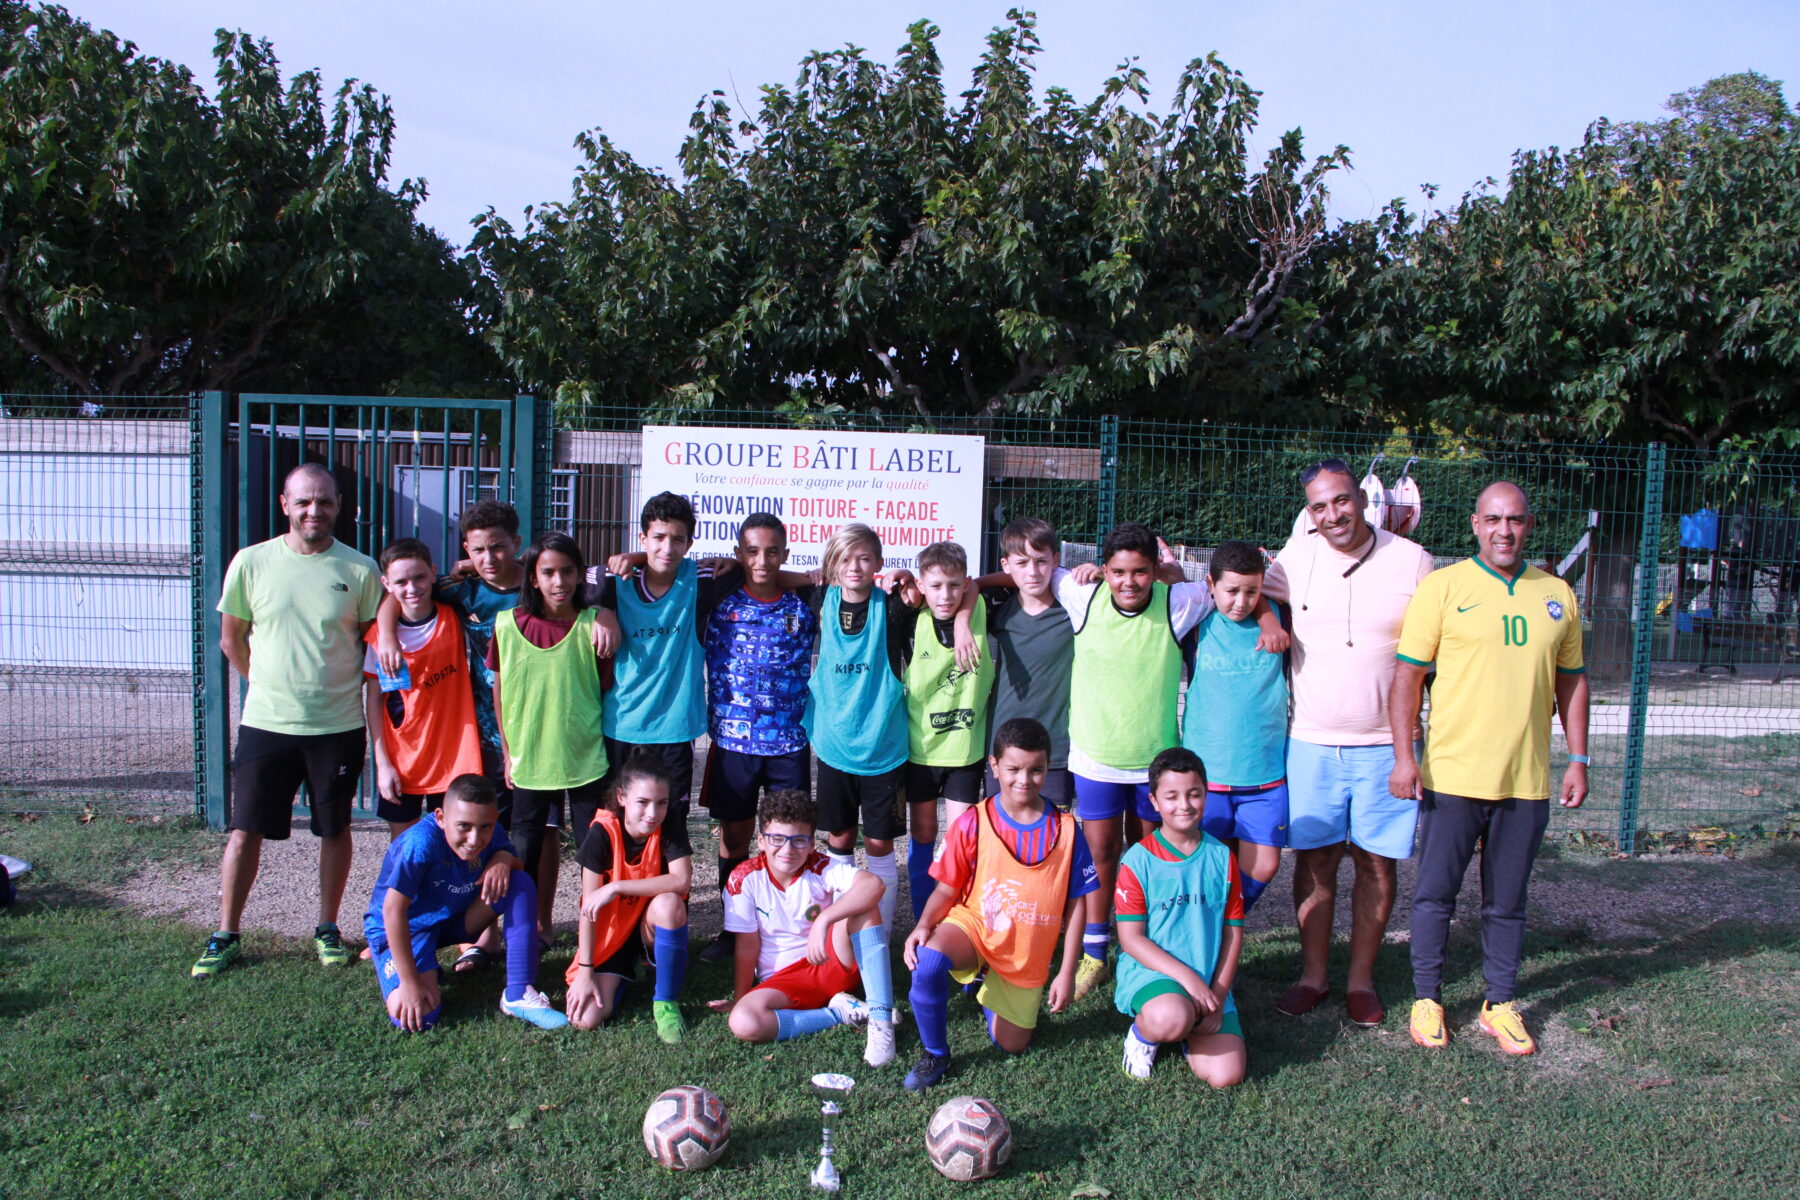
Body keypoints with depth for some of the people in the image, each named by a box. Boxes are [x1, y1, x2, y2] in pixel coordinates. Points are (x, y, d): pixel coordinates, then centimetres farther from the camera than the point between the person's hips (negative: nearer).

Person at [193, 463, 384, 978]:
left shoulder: (359, 569, -3)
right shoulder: (251, 562, -2)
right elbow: (231, 640, 9)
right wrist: (272, 686, 9)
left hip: (338, 725, 0)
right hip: (266, 723, 0)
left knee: (335, 829, 10)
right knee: (245, 830, 5)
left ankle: (328, 930, 27)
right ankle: (226, 936, 21)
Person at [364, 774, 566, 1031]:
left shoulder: (491, 834, -15)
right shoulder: (422, 842, -34)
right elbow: (394, 910, -33)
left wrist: (505, 858, -27)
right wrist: (410, 982, -31)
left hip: (455, 918, 6)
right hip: (402, 929, -6)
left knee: (521, 883, -17)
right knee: (416, 1015, -28)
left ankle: (518, 995, -14)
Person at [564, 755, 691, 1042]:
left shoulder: (669, 824, -15)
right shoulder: (603, 833, -18)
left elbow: (681, 880, -29)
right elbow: (589, 906, -16)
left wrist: (616, 887, -30)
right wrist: (585, 971, -18)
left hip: (653, 929, 0)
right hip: (609, 932, 0)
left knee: (669, 903, -35)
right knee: (586, 1018, -19)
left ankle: (666, 1001, -14)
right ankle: (623, 973, 16)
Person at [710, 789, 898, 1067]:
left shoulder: (821, 869, -12)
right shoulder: (744, 879, -10)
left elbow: (874, 884, -32)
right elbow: (747, 945, -4)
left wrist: (823, 920, -41)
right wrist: (739, 1000, -5)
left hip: (833, 963, 0)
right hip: (782, 979, 1)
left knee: (862, 903, -27)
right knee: (743, 1022, -32)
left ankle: (881, 1018, -29)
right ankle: (842, 1012, -15)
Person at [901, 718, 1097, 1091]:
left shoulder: (1066, 831, -8)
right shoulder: (973, 824, -11)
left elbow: (1075, 905, -2)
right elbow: (947, 890, -5)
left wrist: (1067, 973, -3)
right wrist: (924, 925, -25)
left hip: (1028, 955, 2)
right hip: (973, 925, -2)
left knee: (1012, 1045, 7)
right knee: (928, 960, -35)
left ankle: (989, 993, 41)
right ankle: (935, 1054, -9)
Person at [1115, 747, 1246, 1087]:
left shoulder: (1222, 857, 4)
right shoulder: (1138, 861, -7)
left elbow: (1233, 931, 5)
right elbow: (1131, 938, -10)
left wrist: (1218, 992, -7)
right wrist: (1187, 976, -19)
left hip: (1209, 984, 3)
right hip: (1150, 971, -3)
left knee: (1226, 1076, -14)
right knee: (1169, 1019, -37)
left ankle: (1189, 1029, 17)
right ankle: (1142, 1031, 0)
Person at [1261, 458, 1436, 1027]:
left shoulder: (1410, 560, -3)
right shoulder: (1295, 559, 0)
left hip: (1385, 744, -1)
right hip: (1312, 742, 1)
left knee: (1376, 863, 6)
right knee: (1314, 859, 7)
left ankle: (1361, 979, 21)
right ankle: (1312, 975, 21)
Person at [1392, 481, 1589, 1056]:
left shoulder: (1557, 595, 8)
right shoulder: (1442, 586, -3)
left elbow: (1572, 680, 15)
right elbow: (1407, 675, -4)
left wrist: (1578, 760, 10)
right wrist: (1404, 756, -11)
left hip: (1528, 779, 3)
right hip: (1452, 773, -3)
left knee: (1507, 901, 12)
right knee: (1435, 892, 5)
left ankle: (1500, 1003, 26)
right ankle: (1427, 999, 20)